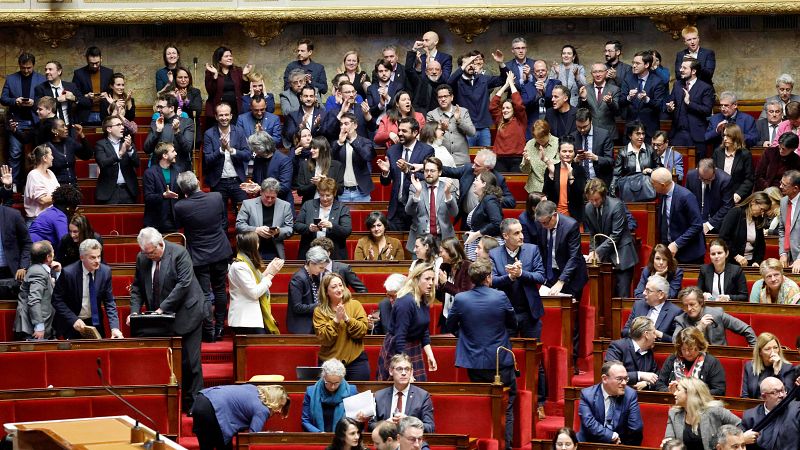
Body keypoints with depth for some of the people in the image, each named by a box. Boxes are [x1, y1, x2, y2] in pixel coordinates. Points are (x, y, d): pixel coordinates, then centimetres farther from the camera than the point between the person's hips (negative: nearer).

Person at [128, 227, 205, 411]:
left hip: (185, 315, -5)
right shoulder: (142, 258, 3)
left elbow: (184, 283, -20)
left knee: (189, 361, -2)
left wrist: (163, 308, -22)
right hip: (160, 319, 5)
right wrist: (135, 311, -7)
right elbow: (137, 288, 9)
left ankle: (193, 404, 6)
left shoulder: (179, 253, -13)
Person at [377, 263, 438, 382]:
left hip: (415, 350, 8)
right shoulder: (406, 302, -23)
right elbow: (399, 336, -25)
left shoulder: (424, 301, 3)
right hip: (397, 351, -8)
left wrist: (430, 355, 4)